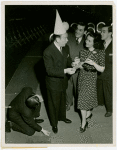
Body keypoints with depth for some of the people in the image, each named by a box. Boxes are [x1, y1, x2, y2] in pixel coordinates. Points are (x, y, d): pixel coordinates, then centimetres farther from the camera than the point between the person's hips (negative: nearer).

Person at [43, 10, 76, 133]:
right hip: (53, 83, -6)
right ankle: (54, 123, 38)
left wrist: (72, 64, -17)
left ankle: (62, 117, 52)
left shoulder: (65, 48, -7)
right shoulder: (48, 52, -29)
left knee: (62, 101, 26)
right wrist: (65, 71, -35)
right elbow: (50, 71, -27)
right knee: (54, 103, 15)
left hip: (63, 81, 6)